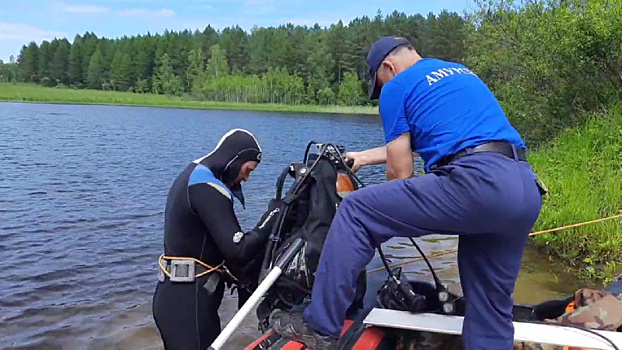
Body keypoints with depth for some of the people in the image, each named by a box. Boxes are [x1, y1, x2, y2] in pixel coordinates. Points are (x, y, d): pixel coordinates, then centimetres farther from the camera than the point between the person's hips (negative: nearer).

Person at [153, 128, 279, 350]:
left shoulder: (193, 177, 12)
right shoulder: (207, 187, -19)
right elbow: (238, 251, -23)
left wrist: (237, 275, 10)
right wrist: (270, 219, -11)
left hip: (178, 298, 10)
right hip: (188, 303, -10)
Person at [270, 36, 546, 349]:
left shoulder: (397, 87, 8)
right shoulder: (463, 73, 32)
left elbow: (400, 173, 8)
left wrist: (393, 213, 29)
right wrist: (367, 156, 50)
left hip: (476, 182, -8)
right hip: (527, 191, 9)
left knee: (355, 212, 1)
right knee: (492, 304, 16)